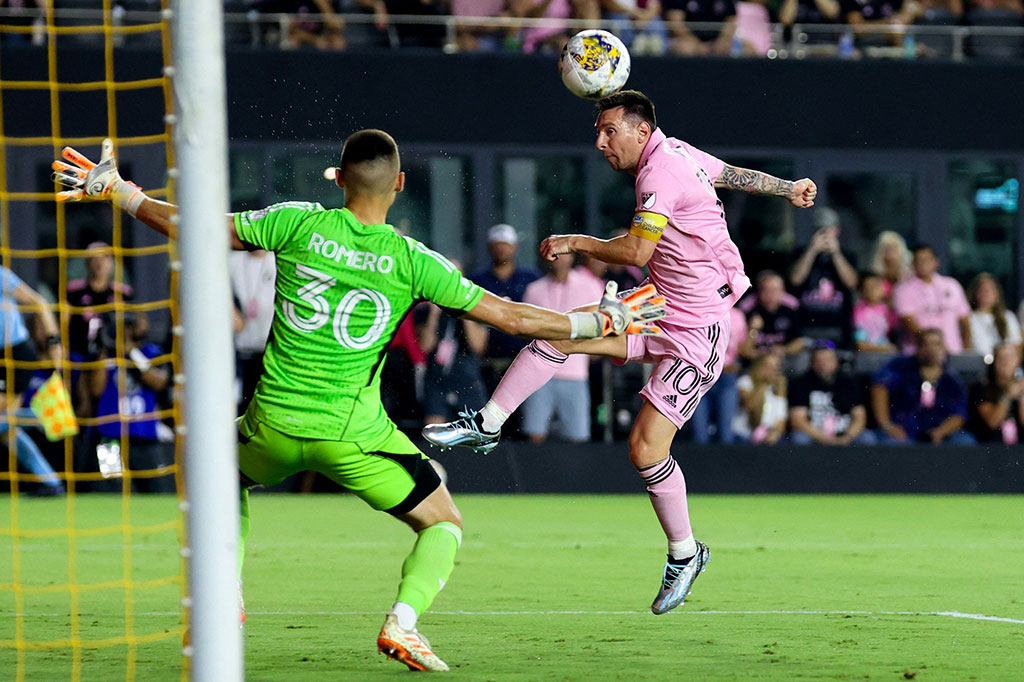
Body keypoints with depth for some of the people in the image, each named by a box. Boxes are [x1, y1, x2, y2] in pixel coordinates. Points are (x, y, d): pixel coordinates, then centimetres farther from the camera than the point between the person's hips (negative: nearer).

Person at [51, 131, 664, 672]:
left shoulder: (298, 225, -5)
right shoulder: (411, 262, -8)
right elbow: (512, 317, -6)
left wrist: (115, 191, 15)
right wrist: (604, 322, 5)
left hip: (274, 425, 2)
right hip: (353, 436, -2)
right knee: (444, 525, 12)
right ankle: (403, 621, -12)